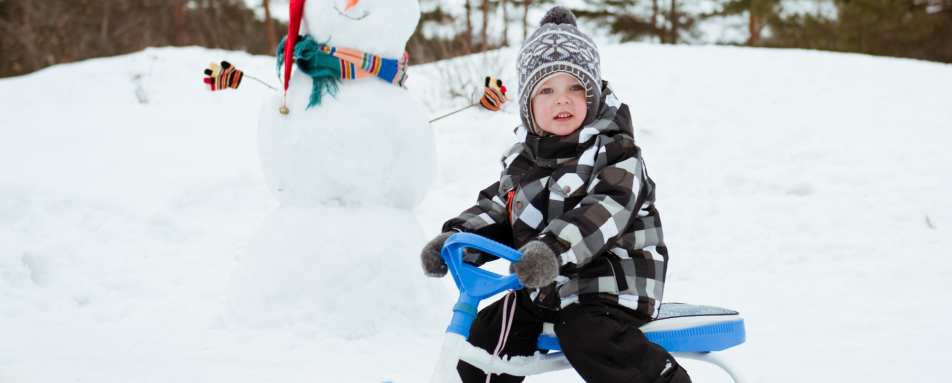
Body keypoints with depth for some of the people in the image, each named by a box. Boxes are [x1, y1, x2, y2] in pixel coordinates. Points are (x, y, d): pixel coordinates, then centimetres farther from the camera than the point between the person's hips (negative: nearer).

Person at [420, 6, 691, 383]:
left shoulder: (614, 153, -12)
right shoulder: (522, 159, 10)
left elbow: (602, 213, -28)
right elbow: (495, 209, 15)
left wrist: (553, 249, -43)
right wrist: (455, 238, -4)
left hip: (607, 285, -7)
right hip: (543, 289, 7)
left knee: (590, 341, -30)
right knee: (483, 337, 2)